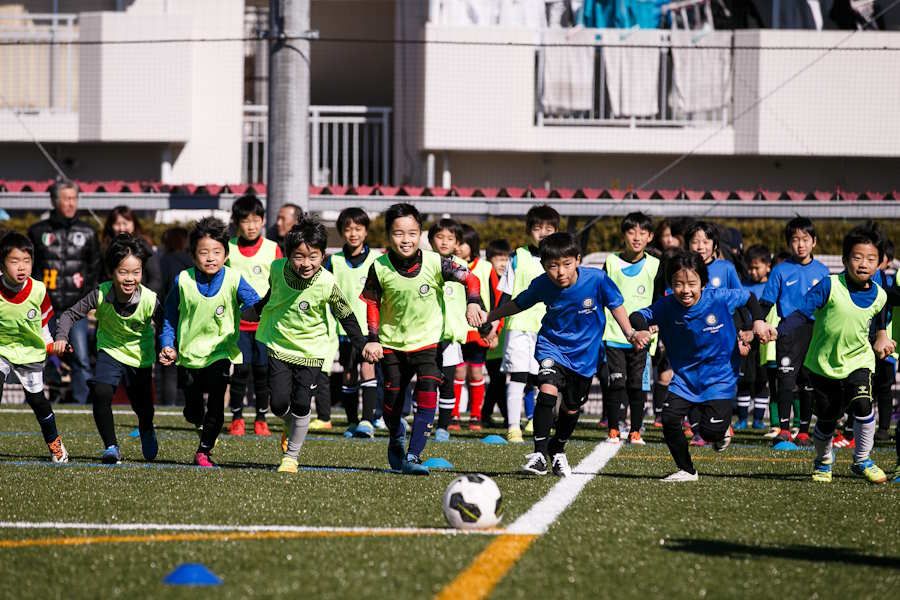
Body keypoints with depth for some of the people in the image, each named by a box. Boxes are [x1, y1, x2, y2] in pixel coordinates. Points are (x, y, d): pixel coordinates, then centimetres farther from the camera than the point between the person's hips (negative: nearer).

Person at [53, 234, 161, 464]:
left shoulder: (149, 301, -28)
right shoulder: (101, 295, -25)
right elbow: (72, 313, -16)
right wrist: (61, 337, -31)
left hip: (140, 357, 0)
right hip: (110, 350, 0)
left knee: (143, 408, 12)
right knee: (101, 393, -25)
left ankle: (146, 429, 52)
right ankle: (111, 447, -8)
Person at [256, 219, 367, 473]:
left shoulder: (327, 284, -22)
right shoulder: (278, 269, -15)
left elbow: (346, 316, -7)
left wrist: (362, 345, -5)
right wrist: (257, 309, 27)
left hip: (311, 350, -2)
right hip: (279, 345, 2)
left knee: (301, 405, -7)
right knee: (279, 404, -6)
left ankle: (291, 456, 12)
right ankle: (290, 426, 30)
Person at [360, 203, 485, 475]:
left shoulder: (434, 263, -15)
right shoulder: (380, 268, -11)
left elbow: (470, 278, -5)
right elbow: (372, 303, 3)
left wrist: (473, 303, -22)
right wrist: (373, 339, -2)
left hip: (427, 341, -1)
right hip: (392, 343, 1)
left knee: (427, 397, -20)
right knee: (391, 402, 7)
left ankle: (413, 456, -16)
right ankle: (396, 442, 40)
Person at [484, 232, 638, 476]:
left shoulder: (597, 280, -23)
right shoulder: (542, 285, -18)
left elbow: (615, 305, -6)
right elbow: (518, 304, 1)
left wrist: (630, 334, -13)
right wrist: (488, 317, 2)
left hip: (585, 352, 1)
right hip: (552, 346, -1)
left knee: (571, 408, 14)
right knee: (548, 390, -26)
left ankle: (558, 450, 42)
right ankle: (539, 454, -20)